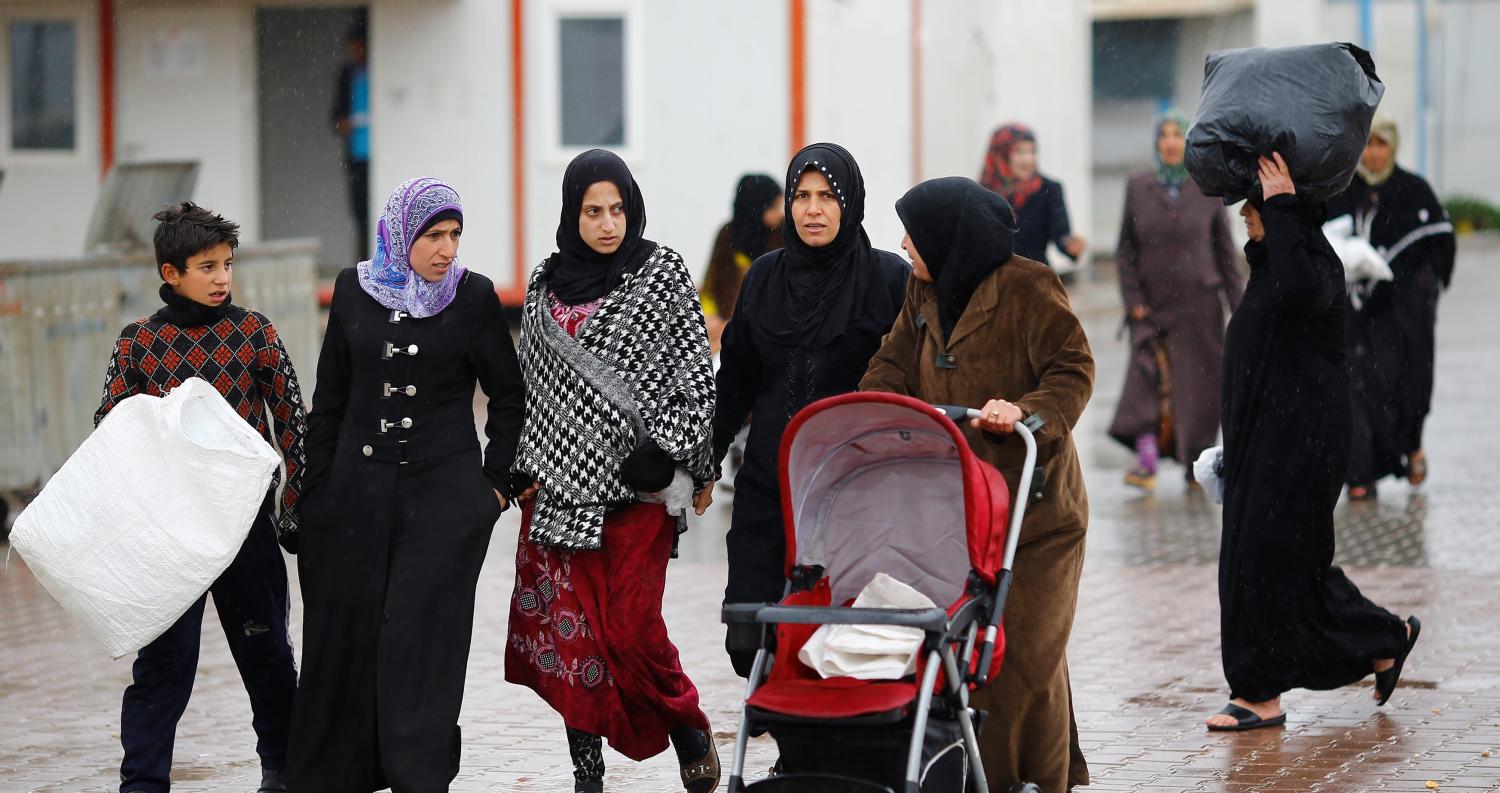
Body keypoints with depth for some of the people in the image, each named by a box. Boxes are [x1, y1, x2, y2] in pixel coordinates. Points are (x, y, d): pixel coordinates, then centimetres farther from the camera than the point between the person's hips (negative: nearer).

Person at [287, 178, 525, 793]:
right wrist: (315, 492, 7)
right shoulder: (355, 290, 4)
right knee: (345, 638, 5)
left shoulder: (473, 296, -1)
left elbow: (508, 395, 6)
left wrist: (497, 484, 0)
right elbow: (330, 397, 9)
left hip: (445, 494, -2)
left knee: (421, 641, -6)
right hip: (357, 489, 2)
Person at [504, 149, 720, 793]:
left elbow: (697, 372, -1)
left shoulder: (663, 273, 0)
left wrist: (666, 450, -10)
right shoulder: (546, 282, 11)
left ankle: (691, 730, 16)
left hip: (635, 480, -4)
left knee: (629, 624, -9)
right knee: (566, 625, -1)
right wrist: (524, 467, 10)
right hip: (560, 484, 4)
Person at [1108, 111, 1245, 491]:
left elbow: (1225, 251, 7)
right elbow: (1125, 250, 7)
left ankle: (1196, 460, 17)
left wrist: (1238, 305, 3)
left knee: (1197, 383, 2)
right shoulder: (1138, 188, 5)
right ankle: (1146, 460, -21)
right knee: (1147, 376, -15)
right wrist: (1132, 299, -3)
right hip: (1152, 303, 0)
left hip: (1198, 303, 0)